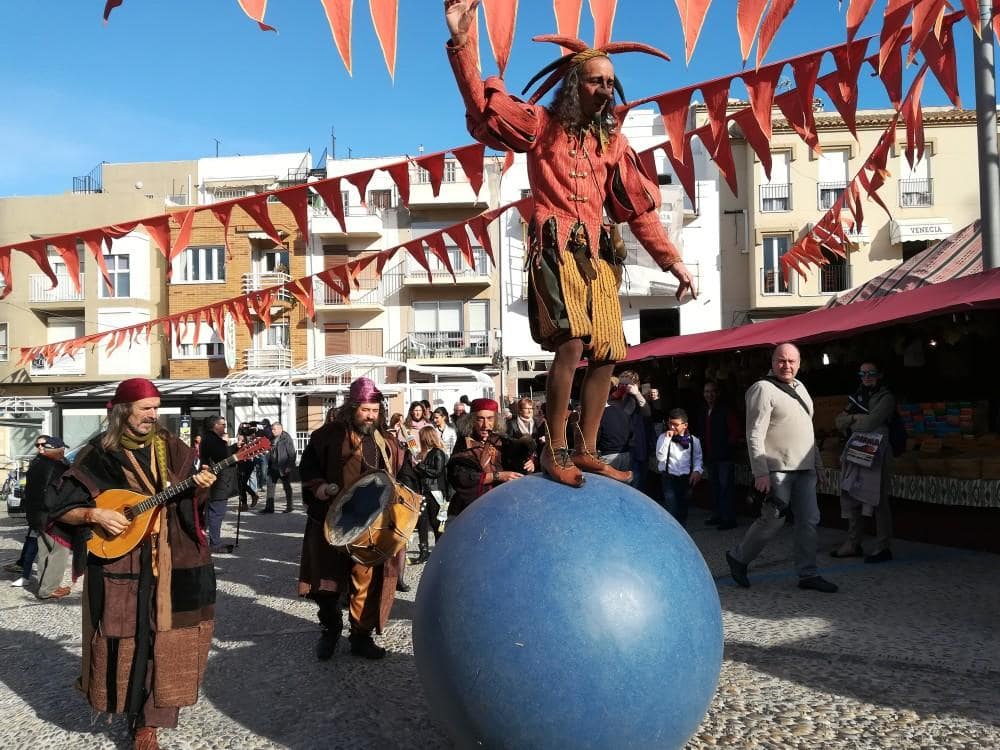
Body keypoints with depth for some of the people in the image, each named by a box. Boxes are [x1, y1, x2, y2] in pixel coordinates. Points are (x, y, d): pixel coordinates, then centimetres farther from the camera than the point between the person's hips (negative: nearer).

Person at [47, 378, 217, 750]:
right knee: (127, 642, 5)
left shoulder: (170, 448, 4)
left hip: (171, 563, 3)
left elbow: (189, 503, 9)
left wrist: (199, 489, -12)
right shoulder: (98, 455, -5)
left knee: (161, 639, 5)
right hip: (120, 565, -2)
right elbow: (59, 508, -1)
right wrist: (95, 514, -17)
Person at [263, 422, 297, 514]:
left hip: (283, 468, -7)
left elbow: (292, 453, -13)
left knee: (287, 487, 5)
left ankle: (289, 507, 14)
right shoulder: (272, 439, 10)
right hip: (273, 467, 7)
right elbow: (270, 453, 15)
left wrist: (289, 466, -17)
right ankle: (269, 507, 8)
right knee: (270, 486, 4)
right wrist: (269, 466, 9)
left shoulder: (287, 438, -10)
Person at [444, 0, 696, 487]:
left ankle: (585, 451, 13)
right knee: (572, 342, -23)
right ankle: (554, 450, -11)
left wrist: (672, 260, 12)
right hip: (555, 247, -6)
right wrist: (461, 42, -21)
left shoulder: (612, 141, 17)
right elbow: (484, 105, -8)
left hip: (598, 253, 6)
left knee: (606, 354, 3)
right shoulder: (541, 124, 5)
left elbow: (640, 207, 17)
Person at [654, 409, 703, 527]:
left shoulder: (693, 440, 3)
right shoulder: (663, 437, -1)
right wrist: (667, 439, -15)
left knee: (683, 509, 13)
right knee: (671, 509, -11)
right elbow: (660, 457, -11)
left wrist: (697, 470, -12)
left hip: (686, 478, 2)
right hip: (669, 477, -2)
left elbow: (698, 458, 7)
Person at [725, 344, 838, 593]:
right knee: (773, 521, -4)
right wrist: (760, 473, -21)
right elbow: (755, 435, -16)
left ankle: (808, 574, 15)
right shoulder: (763, 389, -11)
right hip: (777, 469, -8)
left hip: (804, 469, 8)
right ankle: (738, 557, 16)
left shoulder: (800, 387, 16)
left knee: (809, 520, 7)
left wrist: (816, 461, 19)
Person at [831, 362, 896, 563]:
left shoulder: (886, 397, -3)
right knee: (850, 498, 9)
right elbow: (839, 421, 11)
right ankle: (853, 545, 19)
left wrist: (851, 419, 0)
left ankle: (883, 548, 2)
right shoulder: (857, 395, 18)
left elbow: (870, 423, -16)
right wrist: (858, 418, -7)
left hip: (876, 454, -7)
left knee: (878, 501, -5)